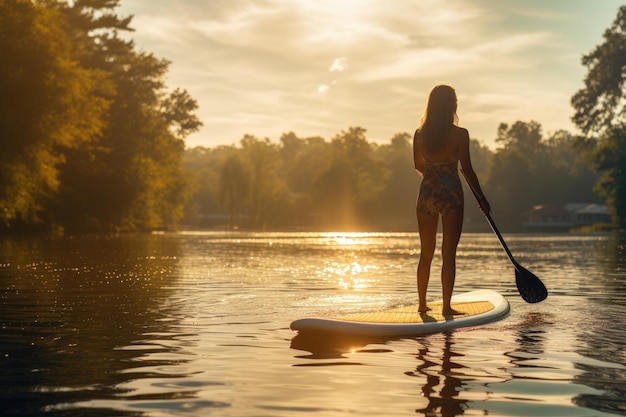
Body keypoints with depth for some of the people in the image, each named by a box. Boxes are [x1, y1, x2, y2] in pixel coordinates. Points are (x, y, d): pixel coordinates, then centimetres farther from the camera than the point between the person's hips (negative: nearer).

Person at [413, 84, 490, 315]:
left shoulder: (420, 134, 3)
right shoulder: (460, 134, -9)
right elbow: (467, 169, -9)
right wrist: (481, 198, -1)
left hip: (426, 193, 4)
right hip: (451, 194, -4)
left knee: (426, 253, 14)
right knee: (449, 253, 0)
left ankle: (422, 303, 20)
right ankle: (446, 306, 0)